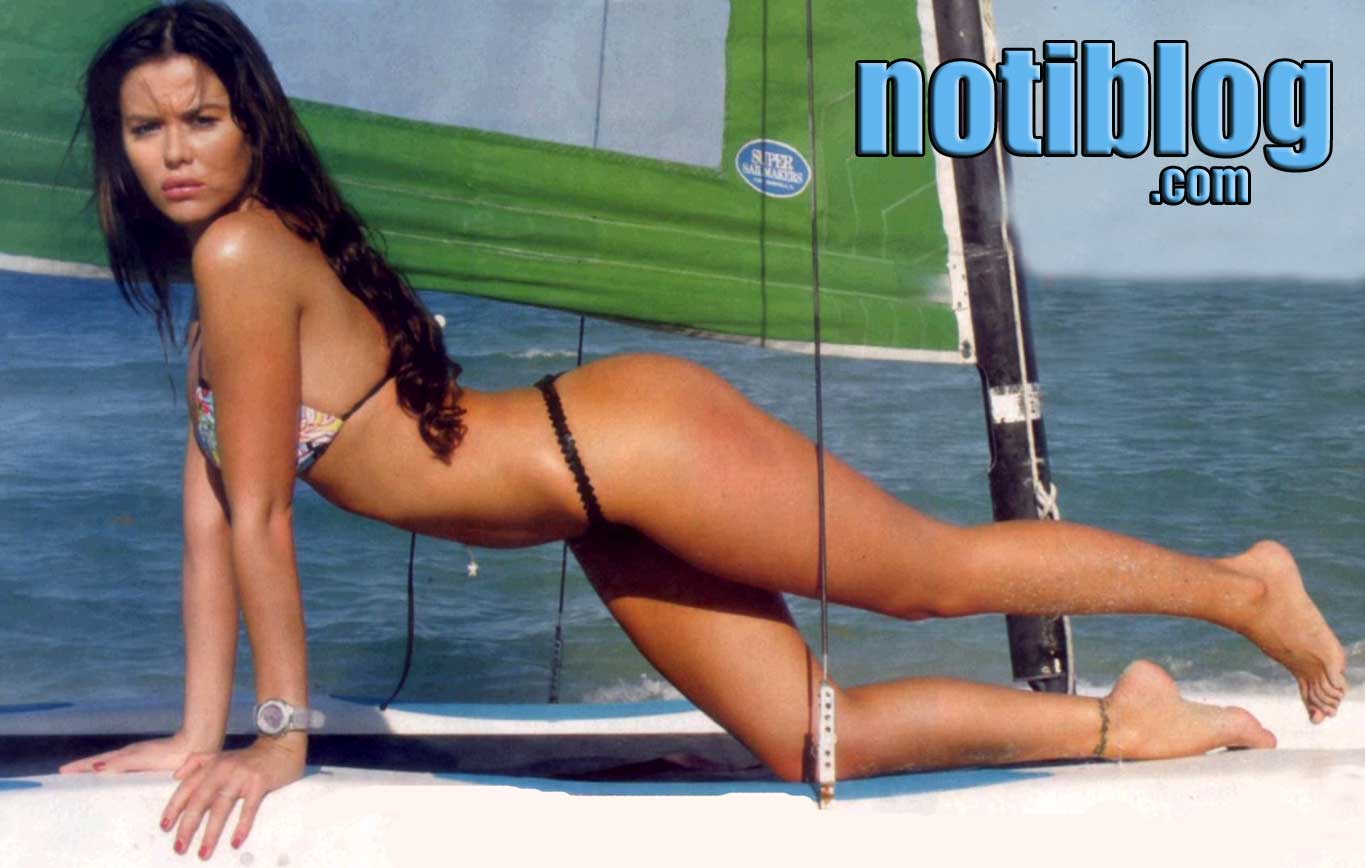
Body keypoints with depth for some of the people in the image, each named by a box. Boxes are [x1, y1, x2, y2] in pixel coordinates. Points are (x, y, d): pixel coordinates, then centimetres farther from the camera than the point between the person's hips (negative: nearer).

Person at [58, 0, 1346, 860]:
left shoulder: (245, 252, -17)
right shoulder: (203, 299, 11)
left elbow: (262, 518, -17)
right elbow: (210, 519, 13)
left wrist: (286, 732, -11)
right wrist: (198, 737, 11)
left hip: (624, 440, -9)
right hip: (607, 516, 9)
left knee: (940, 574, 4)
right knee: (809, 745, 11)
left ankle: (1243, 584, 22)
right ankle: (1119, 723, 22)